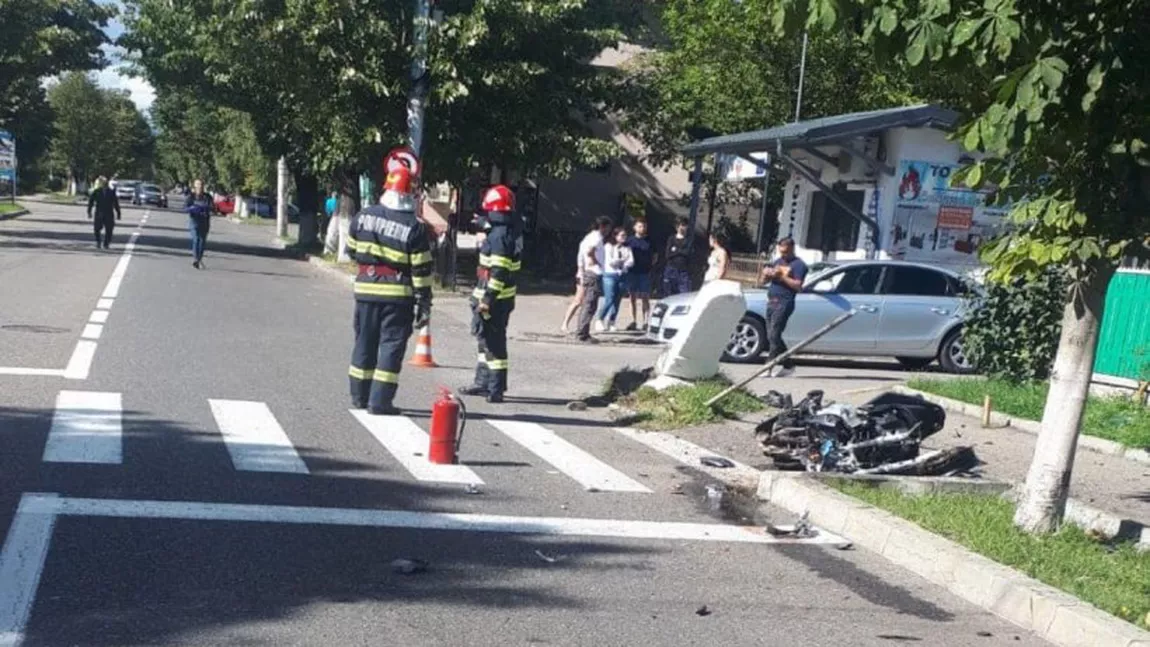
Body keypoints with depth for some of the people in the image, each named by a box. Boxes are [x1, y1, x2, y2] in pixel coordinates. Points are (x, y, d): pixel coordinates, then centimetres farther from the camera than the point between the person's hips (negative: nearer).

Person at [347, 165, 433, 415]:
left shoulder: (364, 216, 1)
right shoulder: (414, 228, -10)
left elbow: (351, 249, 13)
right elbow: (421, 271, -10)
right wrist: (424, 305, -5)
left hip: (365, 290, 4)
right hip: (398, 295, -4)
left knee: (365, 342, 15)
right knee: (391, 345, 0)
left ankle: (359, 396, 23)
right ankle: (380, 401, -3)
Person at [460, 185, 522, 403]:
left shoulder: (500, 236, -19)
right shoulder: (508, 232, 13)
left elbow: (498, 272, -24)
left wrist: (487, 299, -23)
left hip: (495, 299, -10)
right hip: (500, 297, 10)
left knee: (493, 342, -5)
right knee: (486, 338, 19)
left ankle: (496, 389, 0)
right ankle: (483, 382, 29)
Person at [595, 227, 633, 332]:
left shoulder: (627, 248, 11)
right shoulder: (608, 246, -1)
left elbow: (631, 261, 0)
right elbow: (609, 262, -10)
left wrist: (618, 261, -12)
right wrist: (623, 260, -1)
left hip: (622, 276, 5)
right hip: (610, 275, -5)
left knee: (617, 301, 3)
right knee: (609, 300, -11)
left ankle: (611, 323, 10)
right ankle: (599, 320, 1)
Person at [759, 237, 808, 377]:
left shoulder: (798, 265, -4)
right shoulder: (777, 261, 19)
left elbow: (798, 286, -15)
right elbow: (764, 281, 20)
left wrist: (781, 276, -20)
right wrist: (766, 274, -3)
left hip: (784, 303, -8)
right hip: (771, 301, 8)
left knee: (774, 335, -13)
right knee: (771, 336, 8)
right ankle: (788, 365, 16)